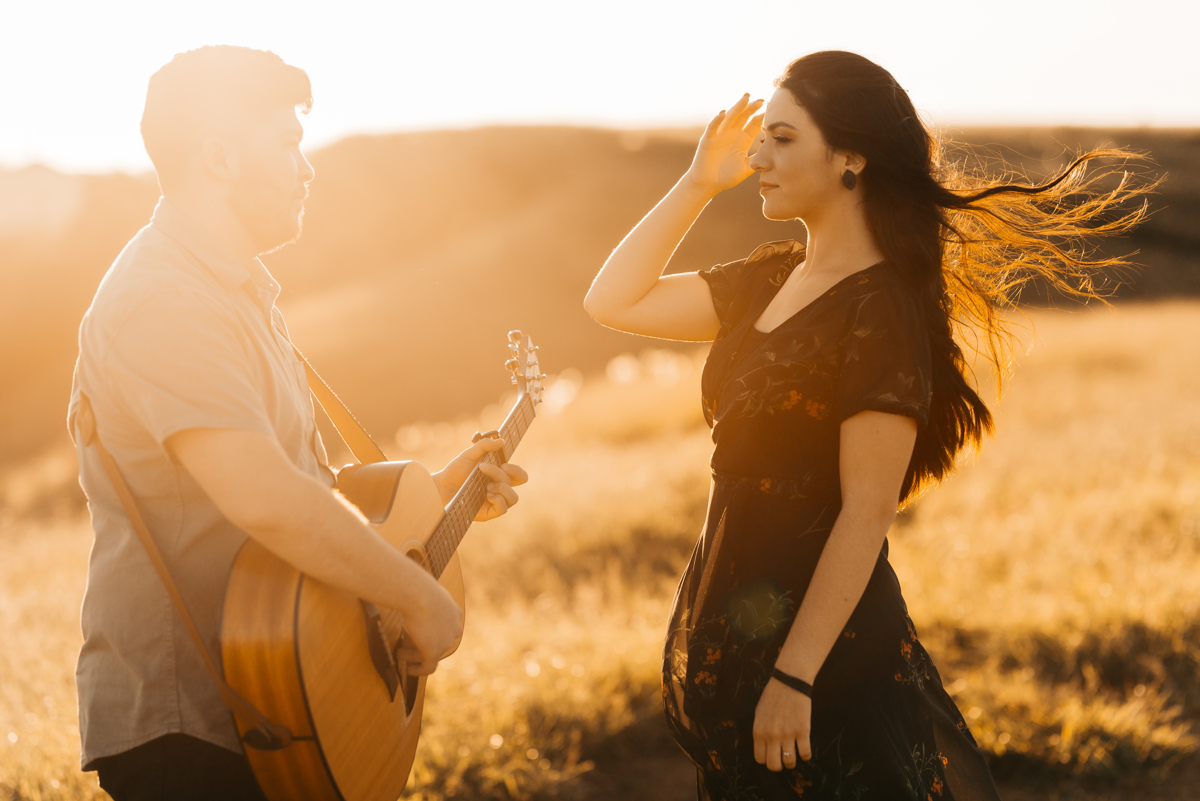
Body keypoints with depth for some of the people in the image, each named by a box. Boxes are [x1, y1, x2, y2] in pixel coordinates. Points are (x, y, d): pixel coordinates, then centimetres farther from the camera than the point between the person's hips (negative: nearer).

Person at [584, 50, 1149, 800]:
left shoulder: (882, 309, -17)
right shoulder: (771, 280, 7)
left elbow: (867, 513, -20)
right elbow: (614, 301, 12)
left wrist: (793, 677, -23)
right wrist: (699, 182, 5)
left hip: (820, 628, -8)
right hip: (732, 618, 8)